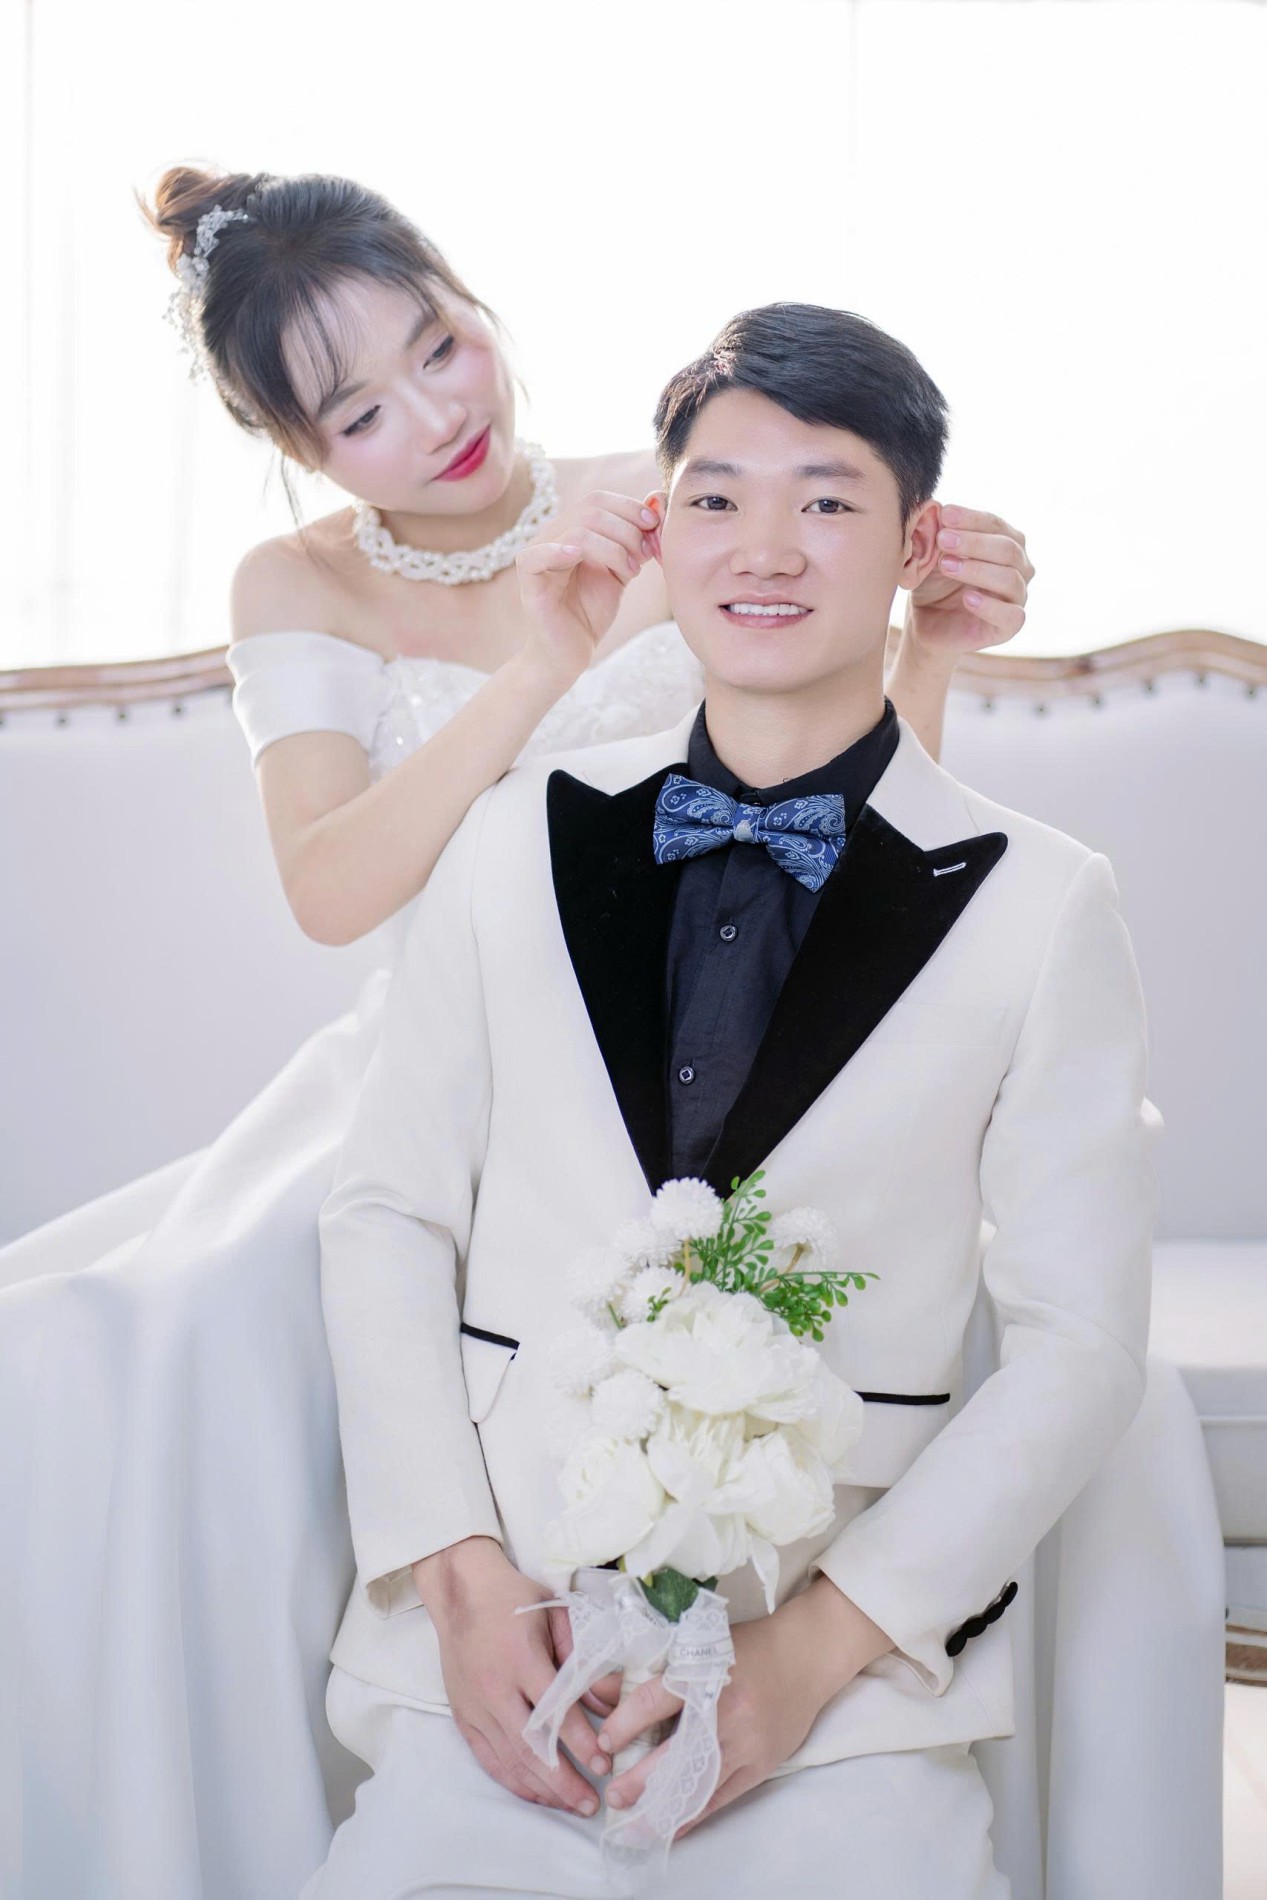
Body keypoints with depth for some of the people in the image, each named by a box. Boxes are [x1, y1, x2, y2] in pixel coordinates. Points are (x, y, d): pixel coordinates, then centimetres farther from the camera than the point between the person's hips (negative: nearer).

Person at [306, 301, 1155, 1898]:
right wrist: (462, 1572, -6)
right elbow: (388, 1213, 6)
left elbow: (1077, 1341, -2)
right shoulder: (519, 842, 5)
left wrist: (822, 1639, -11)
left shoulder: (1042, 907, -2)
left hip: (847, 1703, -1)